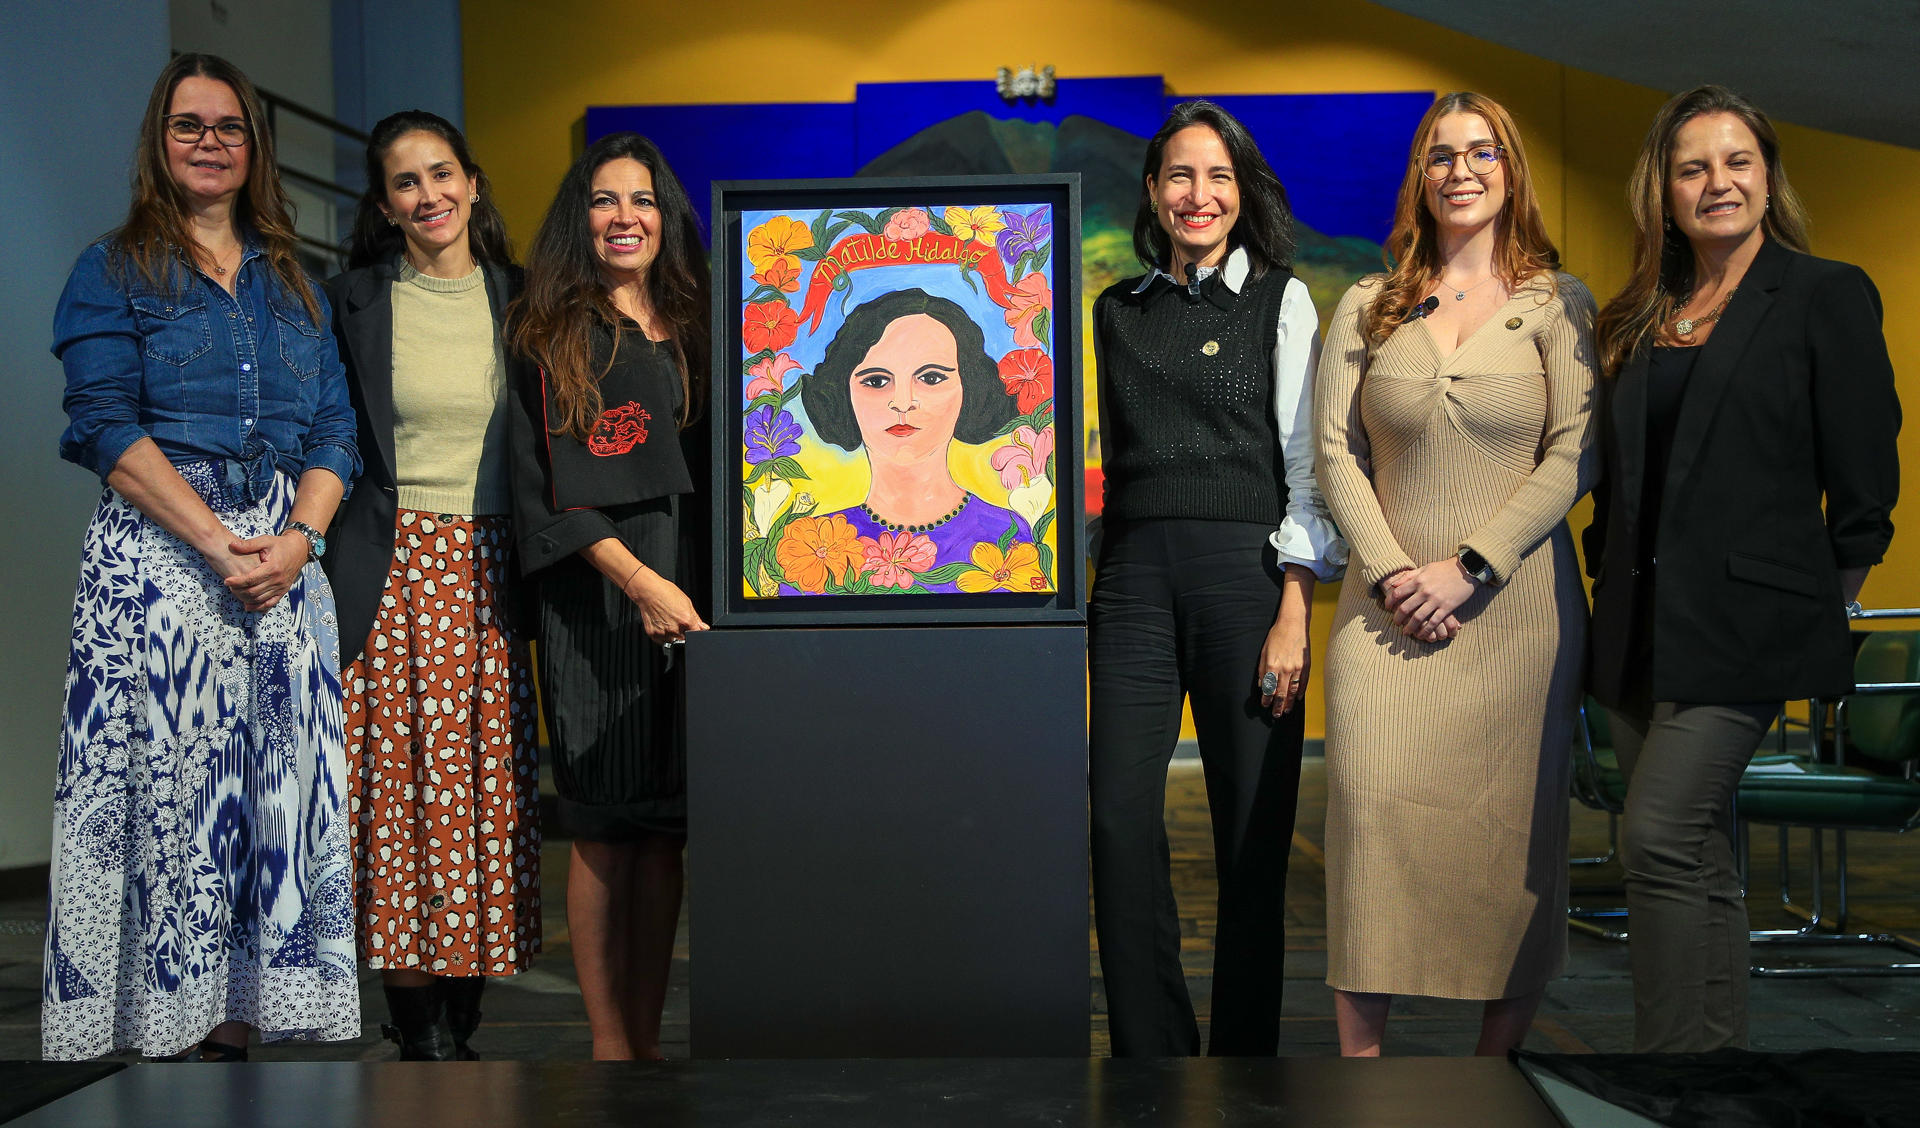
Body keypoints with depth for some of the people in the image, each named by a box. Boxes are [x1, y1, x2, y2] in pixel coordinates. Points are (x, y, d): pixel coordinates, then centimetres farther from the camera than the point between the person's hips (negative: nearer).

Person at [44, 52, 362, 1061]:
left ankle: (236, 1012, 8)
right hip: (158, 554, -3)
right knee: (167, 779, -4)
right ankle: (163, 1024, 4)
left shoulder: (294, 284, 18)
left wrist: (298, 537, -8)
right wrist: (217, 541, -16)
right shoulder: (114, 271, 6)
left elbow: (335, 429, 11)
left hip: (285, 557, 4)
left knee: (274, 782, 0)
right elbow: (110, 428, -6)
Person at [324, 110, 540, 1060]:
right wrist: (307, 554, -2)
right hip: (393, 570, -2)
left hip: (490, 569, 2)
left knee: (488, 789, 1)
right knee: (402, 782, -4)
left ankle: (461, 1025, 12)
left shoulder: (515, 298, 9)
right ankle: (418, 1036, 5)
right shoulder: (351, 302, 4)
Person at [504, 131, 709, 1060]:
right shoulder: (557, 337, 3)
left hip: (684, 593, 4)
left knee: (664, 825, 4)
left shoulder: (693, 327, 16)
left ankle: (646, 1037, 12)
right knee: (606, 823, -2)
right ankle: (608, 1044, 7)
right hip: (595, 599, -4)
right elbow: (548, 486, -6)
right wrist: (637, 579, -16)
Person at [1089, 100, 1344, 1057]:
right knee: (1120, 820, -4)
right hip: (1135, 576, 3)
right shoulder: (1119, 310, 16)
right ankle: (1150, 1052, 8)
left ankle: (1246, 1051, 14)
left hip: (1246, 569, -2)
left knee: (1252, 829, 0)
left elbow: (1307, 463, 0)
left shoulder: (1281, 299, 6)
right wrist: (1099, 572, 9)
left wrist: (1294, 613, -10)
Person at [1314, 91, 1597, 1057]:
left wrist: (1466, 567, -12)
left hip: (1517, 605, -1)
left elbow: (1575, 457, -4)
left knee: (1512, 823, 1)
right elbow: (1335, 451, 6)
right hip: (1390, 607, 1)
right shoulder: (1369, 306, 11)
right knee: (1369, 801, -9)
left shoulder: (1557, 302, 5)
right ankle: (1359, 1055, -2)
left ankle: (1498, 1055, 12)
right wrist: (1390, 573, -7)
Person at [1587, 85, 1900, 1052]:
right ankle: (1717, 1045, 18)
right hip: (1643, 626, 6)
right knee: (1700, 860, 9)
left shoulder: (1826, 295, -1)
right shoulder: (1638, 319, 15)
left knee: (1660, 837, -15)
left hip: (1745, 620, -6)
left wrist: (1821, 608, 1)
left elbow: (1864, 484, -3)